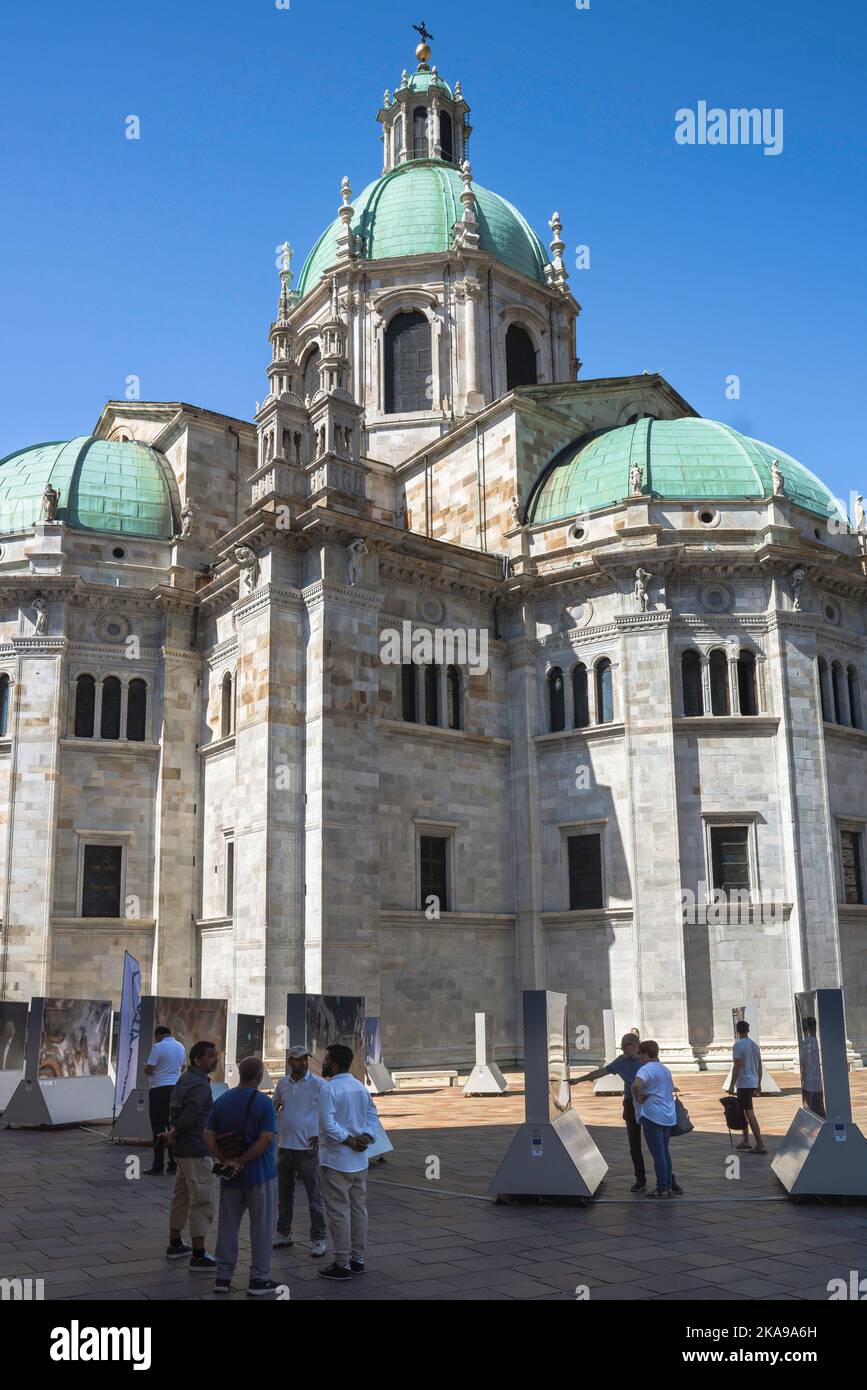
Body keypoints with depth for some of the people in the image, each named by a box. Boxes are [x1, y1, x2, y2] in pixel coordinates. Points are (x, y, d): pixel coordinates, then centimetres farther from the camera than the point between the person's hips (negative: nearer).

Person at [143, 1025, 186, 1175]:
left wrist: (145, 1066, 9)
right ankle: (174, 1164, 11)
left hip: (160, 1089, -6)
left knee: (158, 1128, -2)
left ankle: (158, 1165, -1)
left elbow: (148, 1070, -12)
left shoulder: (158, 1047, -11)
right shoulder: (180, 1046, 10)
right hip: (176, 1088, 6)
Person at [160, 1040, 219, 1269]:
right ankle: (198, 1256, -5)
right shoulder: (200, 1085, -19)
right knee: (202, 1201, -6)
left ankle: (175, 1245, 32)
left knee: (181, 1196, 20)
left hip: (182, 1148, 10)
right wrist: (173, 1134, -8)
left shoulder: (185, 1079, 12)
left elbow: (173, 1109, 14)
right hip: (196, 1151, -10)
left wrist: (173, 1132, 0)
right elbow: (190, 1117, -24)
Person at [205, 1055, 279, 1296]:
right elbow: (266, 1139, -21)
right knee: (261, 1226, 6)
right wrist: (241, 1161, -15)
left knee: (227, 1224, 14)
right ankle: (259, 1278, 10)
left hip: (230, 1175, 5)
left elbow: (209, 1137, -1)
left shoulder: (222, 1100, 4)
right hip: (259, 1173, -5)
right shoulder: (263, 1102, -13)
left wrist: (225, 1160, -10)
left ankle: (223, 1276, 18)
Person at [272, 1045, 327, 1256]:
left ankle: (318, 1239, 7)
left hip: (307, 1148, -5)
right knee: (284, 1194, 16)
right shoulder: (282, 1084, 7)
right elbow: (274, 1107, 22)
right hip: (284, 1147, 5)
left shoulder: (318, 1084, -8)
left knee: (314, 1196, -1)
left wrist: (321, 1135, -15)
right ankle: (283, 1233, 29)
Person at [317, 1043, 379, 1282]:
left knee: (338, 1212, 0)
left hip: (336, 1161, -7)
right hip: (359, 1161, 7)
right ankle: (358, 1258, 20)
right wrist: (366, 1136, -4)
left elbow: (328, 1125, -22)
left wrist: (351, 1141, -15)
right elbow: (373, 1115, 9)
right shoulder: (361, 1087, 9)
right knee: (359, 1209, 13)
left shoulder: (329, 1089, -15)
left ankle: (342, 1264, 5)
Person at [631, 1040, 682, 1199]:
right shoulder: (665, 1070, 15)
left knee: (658, 1153, -1)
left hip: (652, 1116, -9)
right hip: (668, 1116, 9)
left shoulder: (646, 1069, -15)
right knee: (664, 1151, 18)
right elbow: (672, 1089, 30)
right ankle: (669, 1183, 21)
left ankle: (662, 1188, 4)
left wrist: (638, 1099, -19)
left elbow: (636, 1085, -34)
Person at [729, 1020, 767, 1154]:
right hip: (753, 1083, 9)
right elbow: (759, 1066, 14)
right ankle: (745, 1141, 26)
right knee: (744, 1111, 21)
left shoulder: (739, 1045, -13)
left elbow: (736, 1067, -17)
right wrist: (758, 1085, 21)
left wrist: (732, 1085, -13)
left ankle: (760, 1145, -12)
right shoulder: (755, 1045, 11)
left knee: (749, 1114, -8)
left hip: (743, 1084, -9)